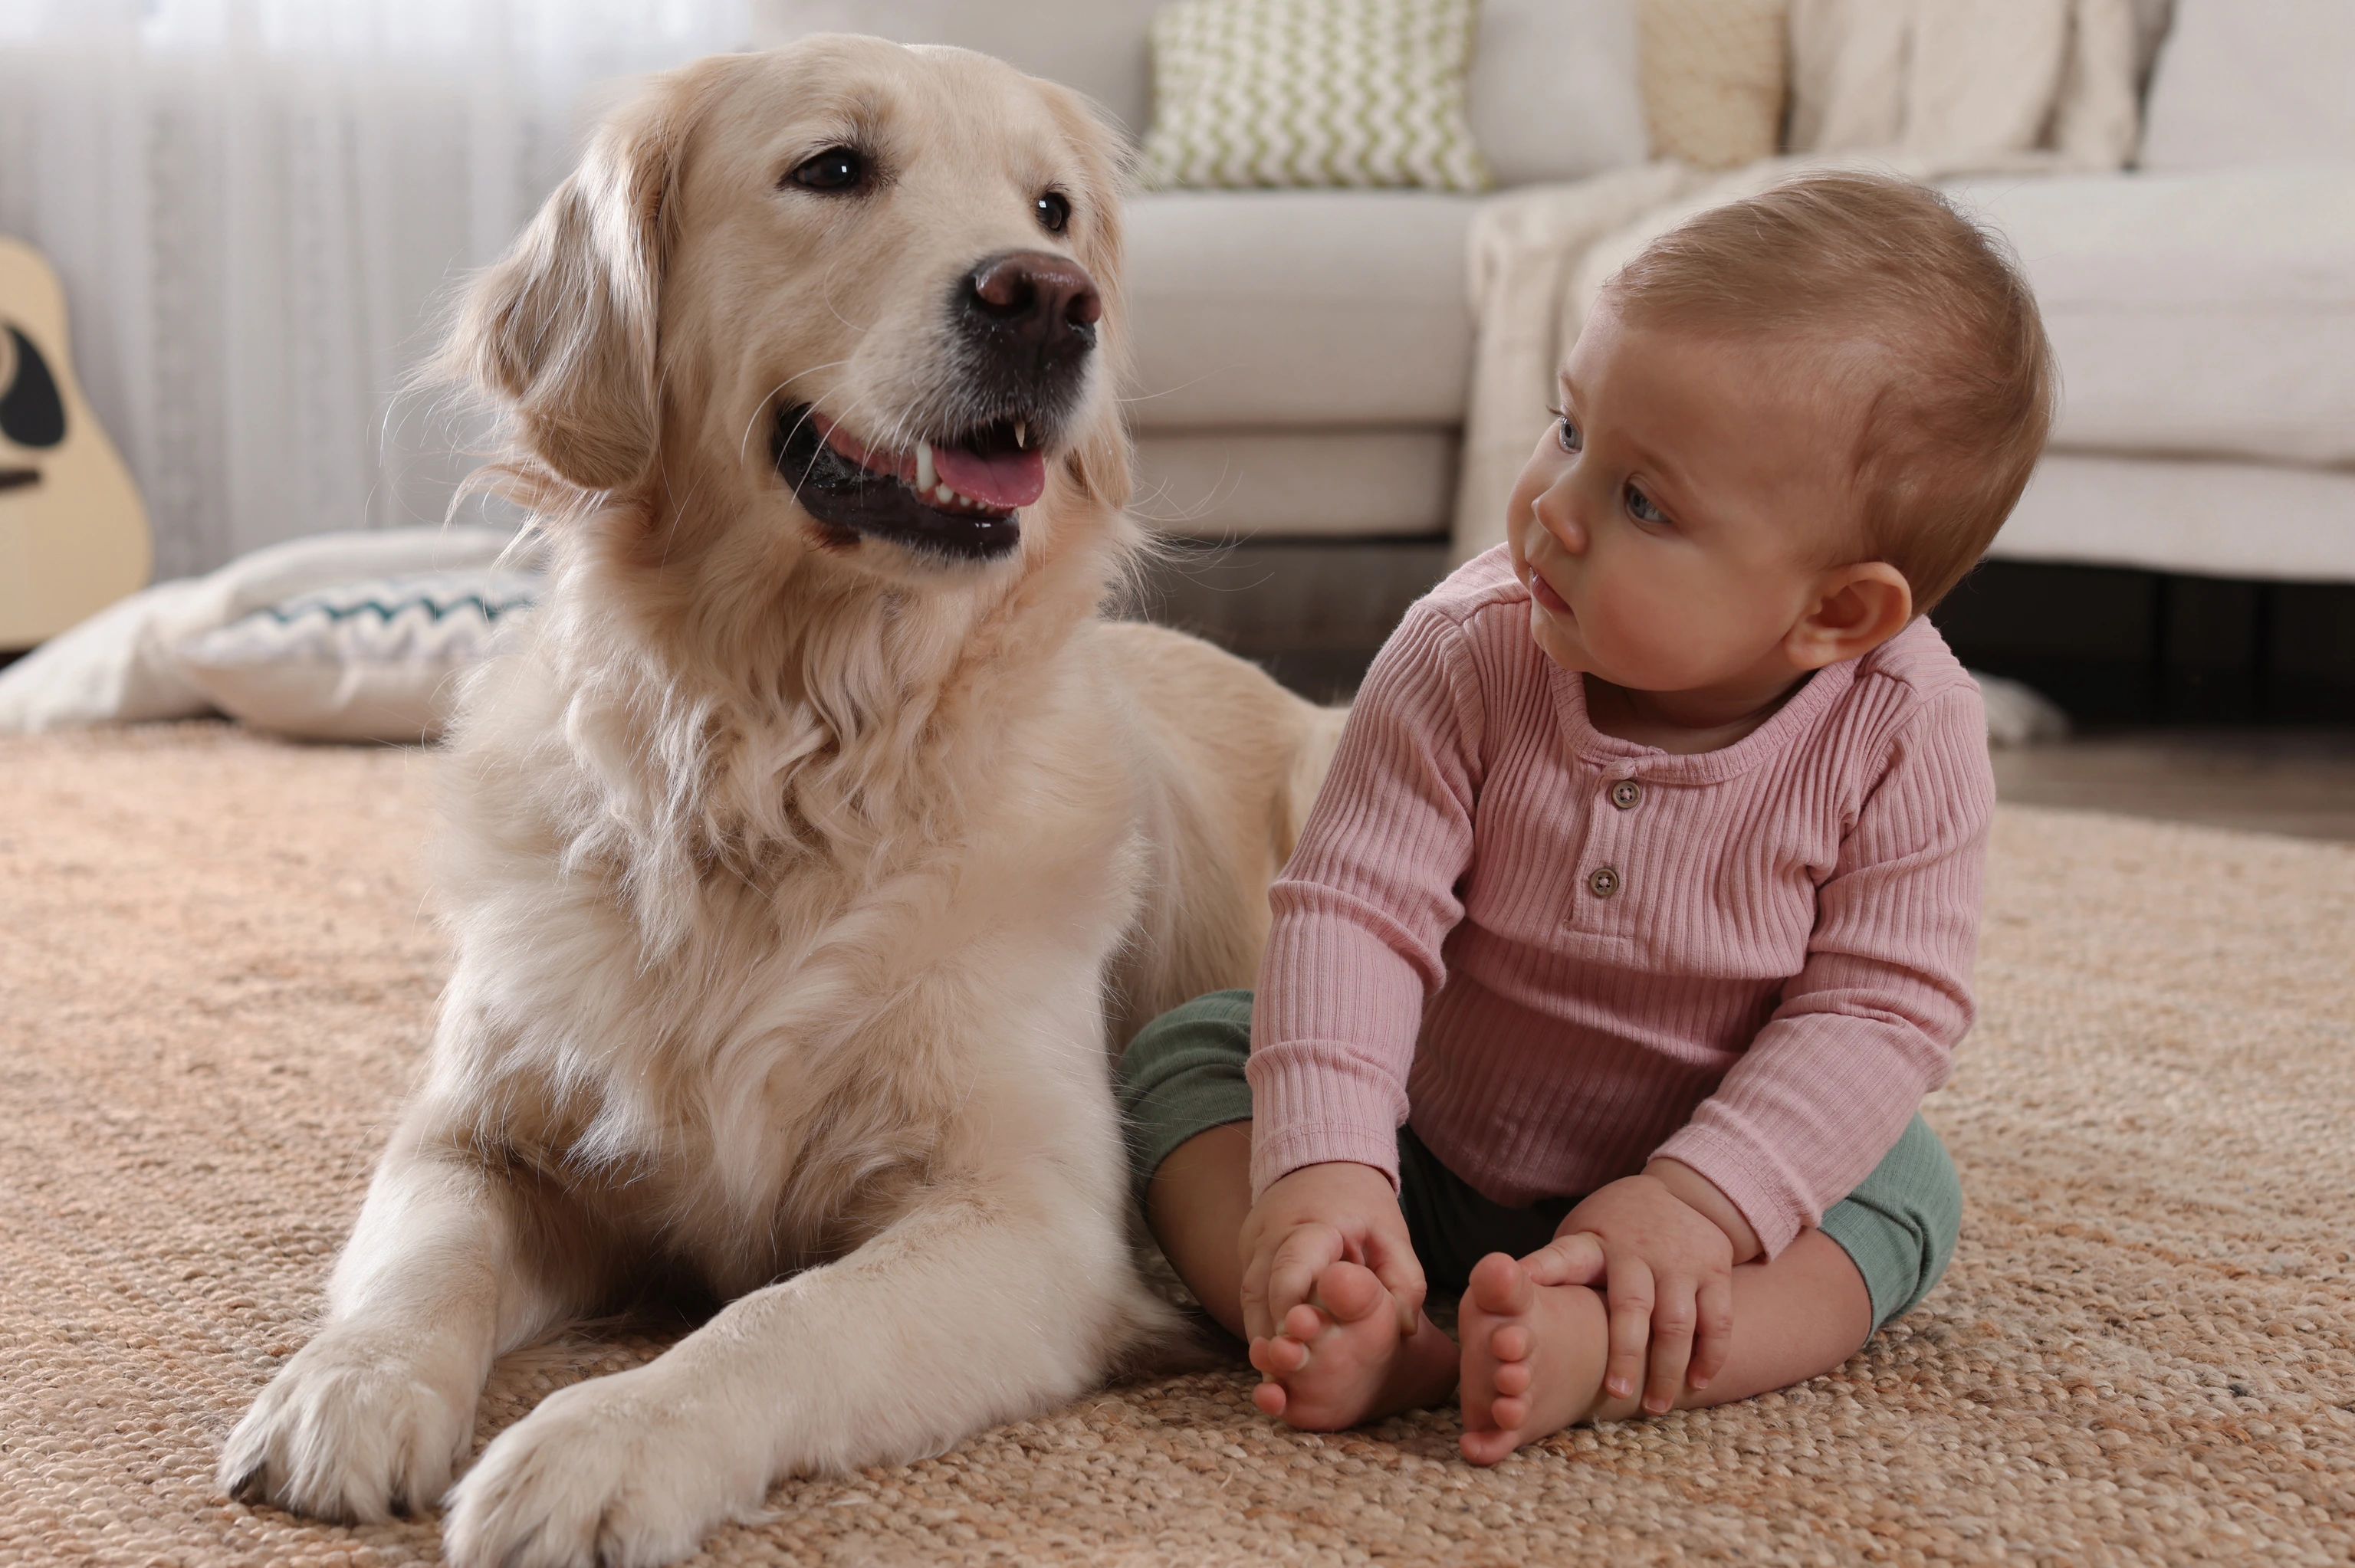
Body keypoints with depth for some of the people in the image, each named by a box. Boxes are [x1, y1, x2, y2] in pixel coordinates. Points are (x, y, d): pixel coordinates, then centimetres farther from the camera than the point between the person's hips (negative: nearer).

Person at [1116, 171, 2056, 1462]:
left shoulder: (1905, 736, -23)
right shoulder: (1464, 656, -22)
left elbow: (1884, 1003, -21)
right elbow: (1352, 909, -25)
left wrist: (1699, 1204, -33)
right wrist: (1322, 1166, -38)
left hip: (1667, 1174, -1)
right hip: (1418, 1142, 1)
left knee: (1904, 1194, -24)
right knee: (1185, 1056, -15)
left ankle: (1591, 1354, -46)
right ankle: (1368, 1341, -40)